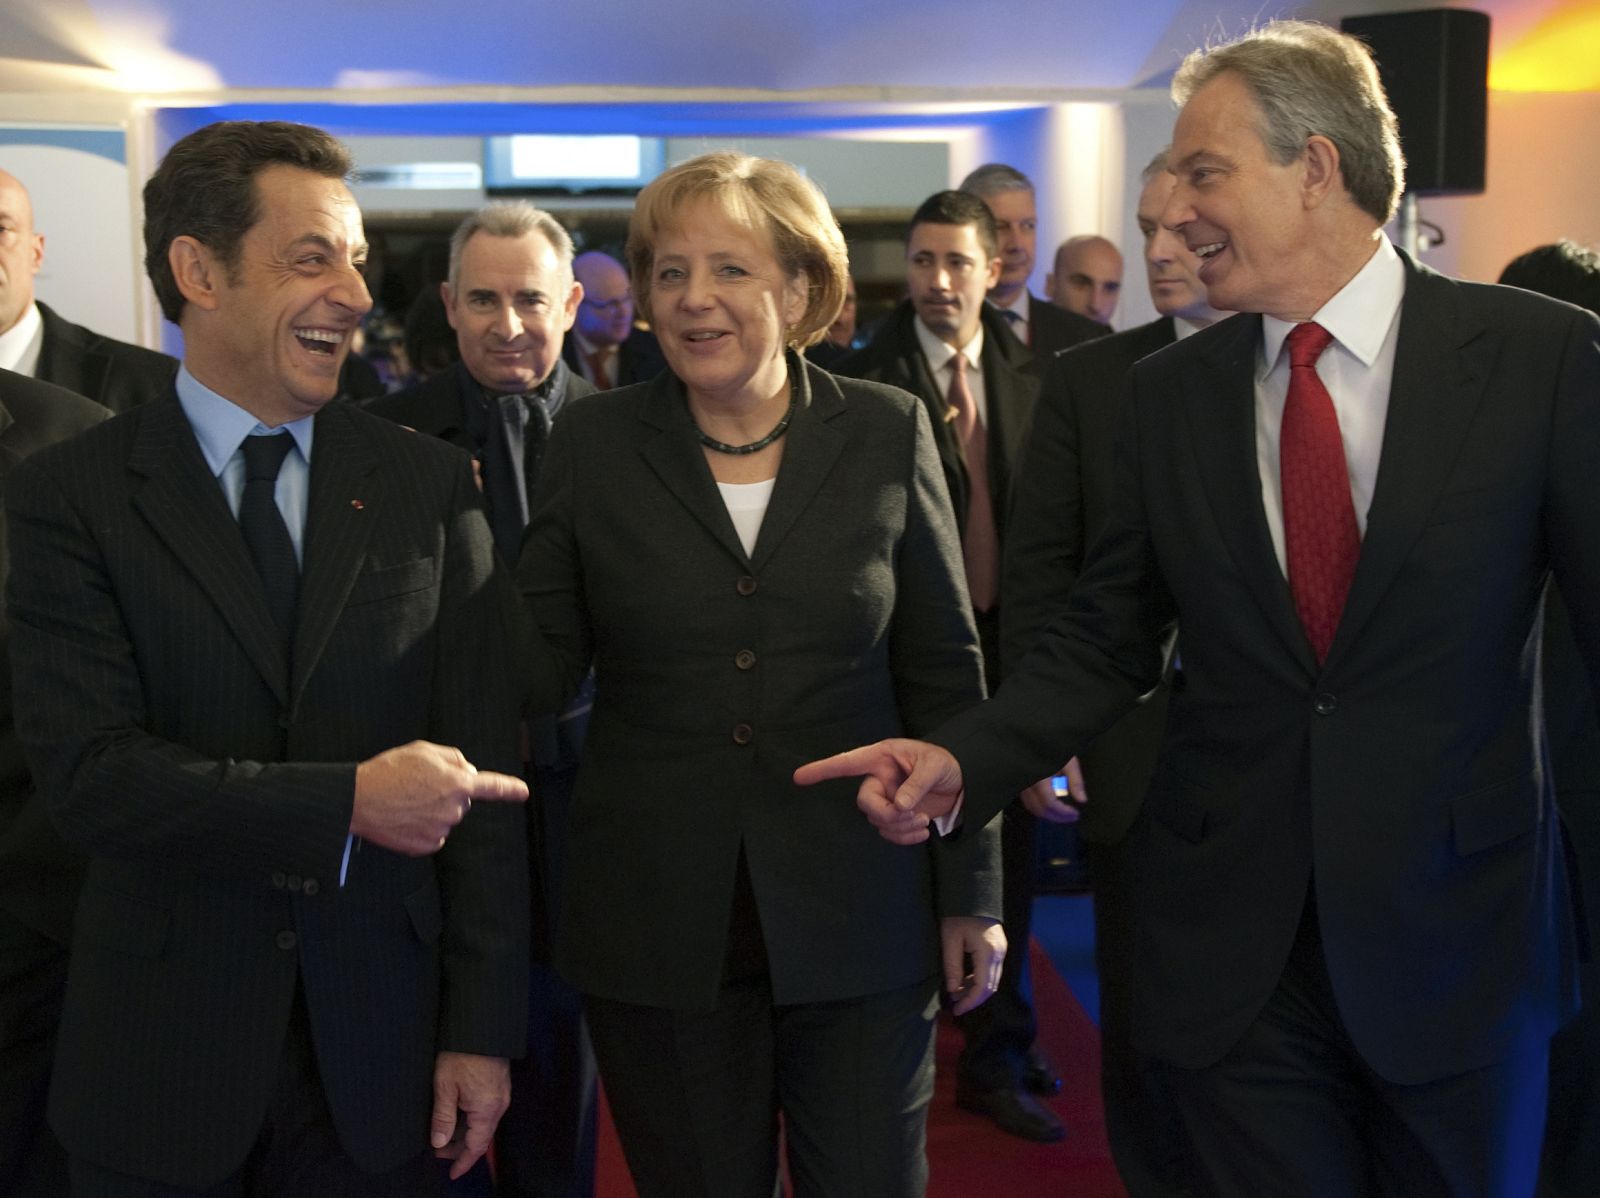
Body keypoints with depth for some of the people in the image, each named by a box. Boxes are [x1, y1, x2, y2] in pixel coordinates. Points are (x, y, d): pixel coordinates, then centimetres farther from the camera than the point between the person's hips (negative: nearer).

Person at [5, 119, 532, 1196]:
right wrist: (346, 802, -23)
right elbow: (90, 773, -13)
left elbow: (479, 772, 0)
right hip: (159, 1055, -1)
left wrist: (483, 1029, -3)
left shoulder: (432, 484, 1)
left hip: (377, 1044, 1)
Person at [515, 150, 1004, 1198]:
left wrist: (969, 891, 3)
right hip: (657, 930, 1)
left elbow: (942, 671, 3)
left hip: (855, 914, 0)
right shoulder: (594, 445, 0)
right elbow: (540, 668, 0)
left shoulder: (888, 433, 0)